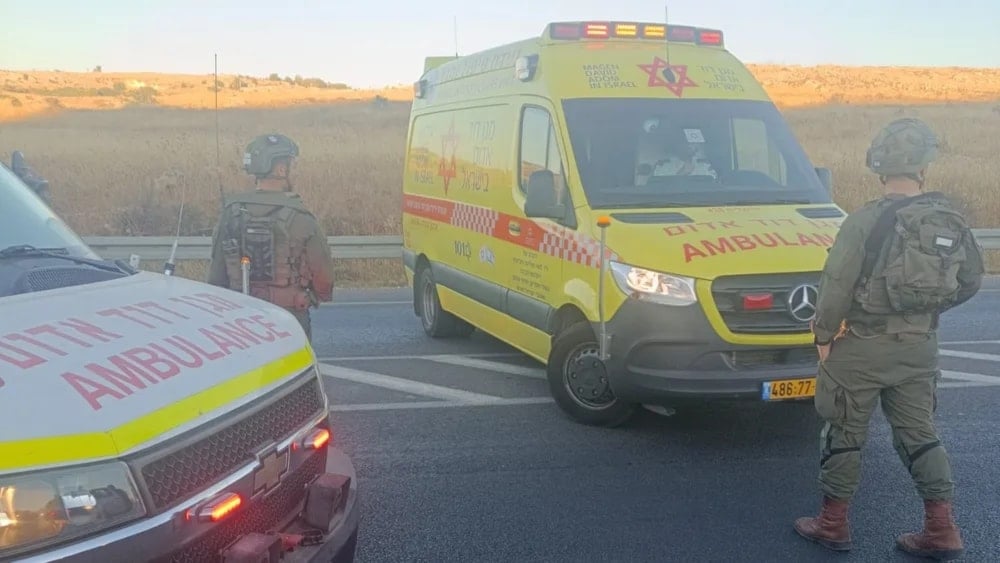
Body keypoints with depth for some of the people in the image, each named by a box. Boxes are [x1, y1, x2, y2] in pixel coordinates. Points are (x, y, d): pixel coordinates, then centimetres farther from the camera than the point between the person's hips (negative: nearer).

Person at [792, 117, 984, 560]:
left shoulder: (865, 221, -15)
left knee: (844, 433, 8)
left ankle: (833, 524, 18)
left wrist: (824, 334, -4)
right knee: (918, 432, 16)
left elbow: (836, 285, -16)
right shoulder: (951, 223, 2)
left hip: (863, 345, -5)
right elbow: (970, 281, 12)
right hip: (919, 347, 5)